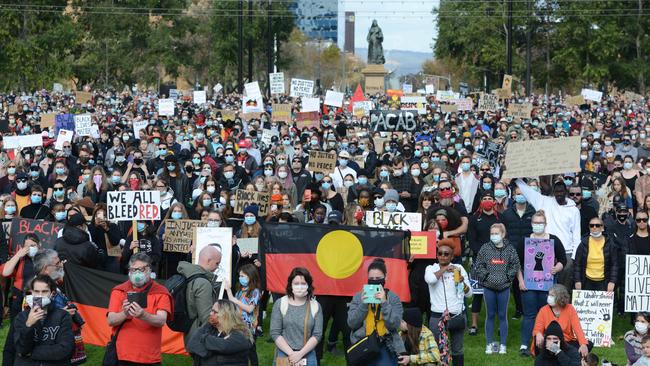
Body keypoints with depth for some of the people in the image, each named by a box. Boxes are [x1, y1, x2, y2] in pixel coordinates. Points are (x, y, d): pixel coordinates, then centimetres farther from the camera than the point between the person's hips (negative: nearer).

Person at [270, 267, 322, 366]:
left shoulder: (315, 306, 0)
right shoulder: (280, 304, -3)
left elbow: (317, 334, -3)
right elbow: (275, 333, -5)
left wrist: (300, 353, -12)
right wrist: (291, 353, -12)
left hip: (307, 356, 1)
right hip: (284, 355, -1)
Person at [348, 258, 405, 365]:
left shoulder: (393, 298, 3)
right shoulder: (358, 297, 6)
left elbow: (394, 325, -7)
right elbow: (351, 324, -1)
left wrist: (384, 303, -15)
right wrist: (363, 304, -11)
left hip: (385, 347, -1)